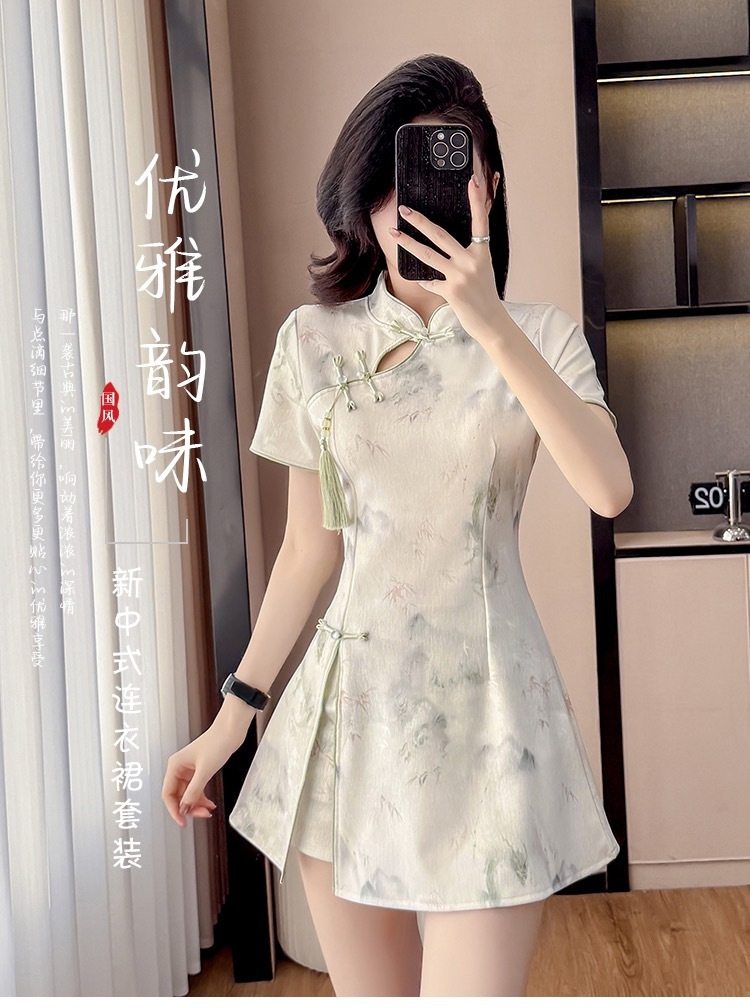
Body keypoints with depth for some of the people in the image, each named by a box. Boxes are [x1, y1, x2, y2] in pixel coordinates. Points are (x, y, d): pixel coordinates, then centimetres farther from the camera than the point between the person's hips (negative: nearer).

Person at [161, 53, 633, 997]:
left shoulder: (538, 335, 0)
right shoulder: (314, 340, 3)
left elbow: (608, 489, -18)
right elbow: (310, 548, 6)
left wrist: (489, 323, -23)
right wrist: (234, 711, 6)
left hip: (484, 701, -2)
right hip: (351, 696, 2)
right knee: (365, 991, 13)